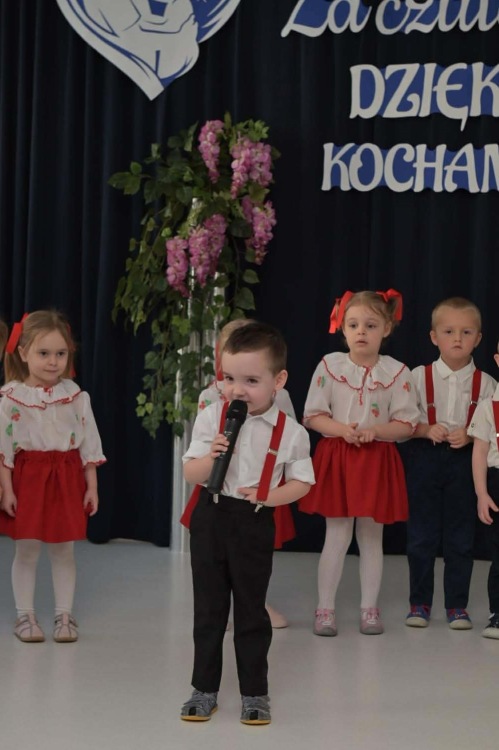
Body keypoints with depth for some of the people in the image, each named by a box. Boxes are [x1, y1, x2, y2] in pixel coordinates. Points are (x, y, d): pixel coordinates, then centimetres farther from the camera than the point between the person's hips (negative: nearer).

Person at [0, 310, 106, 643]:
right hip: (27, 477, -2)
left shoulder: (75, 395, 0)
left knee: (64, 550, 9)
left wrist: (92, 486, 2)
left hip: (66, 478, 2)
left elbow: (89, 443, 4)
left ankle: (64, 615, 18)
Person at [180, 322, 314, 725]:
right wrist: (210, 457, -24)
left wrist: (269, 496, -16)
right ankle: (205, 690, 21)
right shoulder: (211, 417, -4)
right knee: (208, 608, 10)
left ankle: (255, 693, 20)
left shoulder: (290, 432, -8)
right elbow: (191, 475, -3)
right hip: (211, 518, 2)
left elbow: (301, 482, 1)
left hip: (255, 525, -2)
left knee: (251, 610, 8)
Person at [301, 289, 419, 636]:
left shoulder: (397, 372, -4)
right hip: (336, 458, 0)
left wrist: (375, 431, -20)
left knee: (372, 537, 10)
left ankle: (369, 608, 20)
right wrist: (341, 429, -18)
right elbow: (313, 416, -2)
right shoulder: (329, 366, -3)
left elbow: (407, 424, -4)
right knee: (337, 536, 3)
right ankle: (326, 608, 12)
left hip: (378, 460, 1)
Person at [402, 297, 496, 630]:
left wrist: (469, 436, -16)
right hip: (424, 459, 0)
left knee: (461, 537, 6)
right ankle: (420, 603, 17)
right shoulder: (419, 377, -1)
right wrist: (426, 430, -17)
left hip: (464, 461, 0)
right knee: (422, 535, 6)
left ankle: (457, 605, 16)